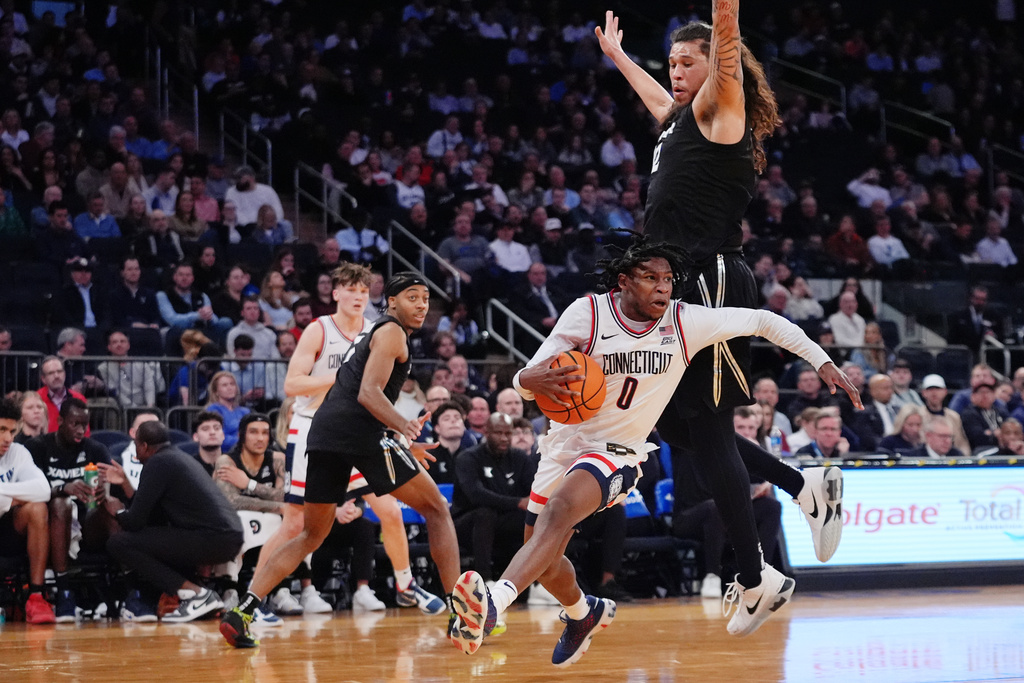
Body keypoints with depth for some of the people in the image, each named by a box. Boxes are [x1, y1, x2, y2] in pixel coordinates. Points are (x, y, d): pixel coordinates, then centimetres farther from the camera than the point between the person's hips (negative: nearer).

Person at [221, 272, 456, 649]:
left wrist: (403, 444, 38)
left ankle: (242, 613, 1)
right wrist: (404, 428, -25)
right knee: (436, 509, 3)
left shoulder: (371, 332, 31)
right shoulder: (391, 332, 2)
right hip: (360, 430, -8)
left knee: (311, 535, 16)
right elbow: (368, 393, -12)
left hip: (325, 433, 8)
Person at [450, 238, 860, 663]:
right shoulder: (587, 314, -12)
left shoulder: (685, 322, -10)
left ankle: (494, 602, -50)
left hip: (618, 451, -3)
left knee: (560, 508, -33)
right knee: (542, 557, 10)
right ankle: (584, 614, 43)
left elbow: (763, 321, -1)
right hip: (567, 439, 3)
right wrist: (530, 380, -37)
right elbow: (525, 379, -12)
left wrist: (822, 361, -6)